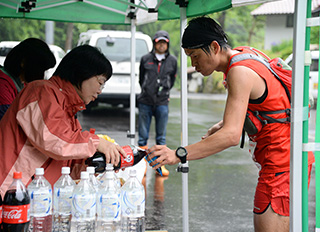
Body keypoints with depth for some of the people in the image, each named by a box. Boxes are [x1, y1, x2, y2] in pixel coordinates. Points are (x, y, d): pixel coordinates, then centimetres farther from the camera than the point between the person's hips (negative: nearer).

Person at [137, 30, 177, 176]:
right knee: (143, 135, 2)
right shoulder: (145, 59, 6)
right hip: (145, 102, 0)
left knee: (161, 136, 3)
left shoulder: (172, 61, 8)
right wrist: (146, 91, 12)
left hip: (162, 102, 0)